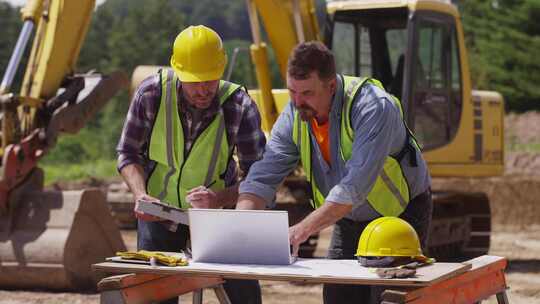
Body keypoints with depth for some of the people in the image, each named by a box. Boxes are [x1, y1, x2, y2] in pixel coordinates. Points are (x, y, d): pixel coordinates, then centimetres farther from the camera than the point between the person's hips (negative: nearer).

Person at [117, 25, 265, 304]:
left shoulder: (240, 107, -23)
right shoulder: (152, 93, -20)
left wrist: (219, 198, -37)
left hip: (217, 212, -1)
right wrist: (141, 195, -26)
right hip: (159, 210, 1)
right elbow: (128, 154, -8)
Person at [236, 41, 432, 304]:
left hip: (401, 214, -6)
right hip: (350, 220, 6)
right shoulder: (293, 116, -11)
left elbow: (354, 186, -39)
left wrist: (301, 230, -45)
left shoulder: (374, 108, -31)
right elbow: (262, 178, -14)